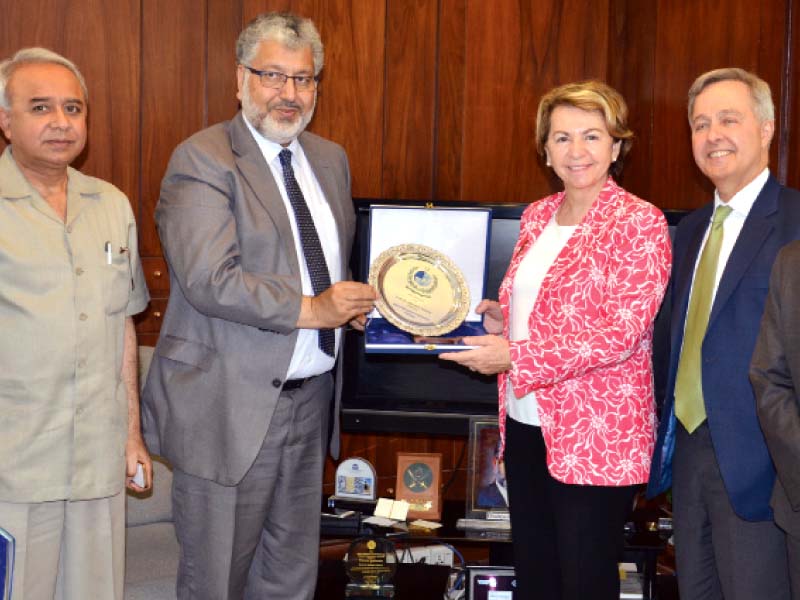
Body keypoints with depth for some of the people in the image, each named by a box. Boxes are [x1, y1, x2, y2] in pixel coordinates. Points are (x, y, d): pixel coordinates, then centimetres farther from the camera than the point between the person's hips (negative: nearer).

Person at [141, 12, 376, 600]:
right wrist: (309, 309, -19)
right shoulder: (202, 160, -11)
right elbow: (210, 280, -22)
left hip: (310, 397, 7)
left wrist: (350, 302, 4)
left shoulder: (331, 159, 13)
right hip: (232, 406, -7)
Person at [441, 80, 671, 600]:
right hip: (526, 423, 7)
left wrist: (514, 355, -21)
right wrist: (499, 319, -1)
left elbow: (621, 334, -18)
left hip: (595, 439, -7)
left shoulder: (640, 223, -11)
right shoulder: (536, 216, 10)